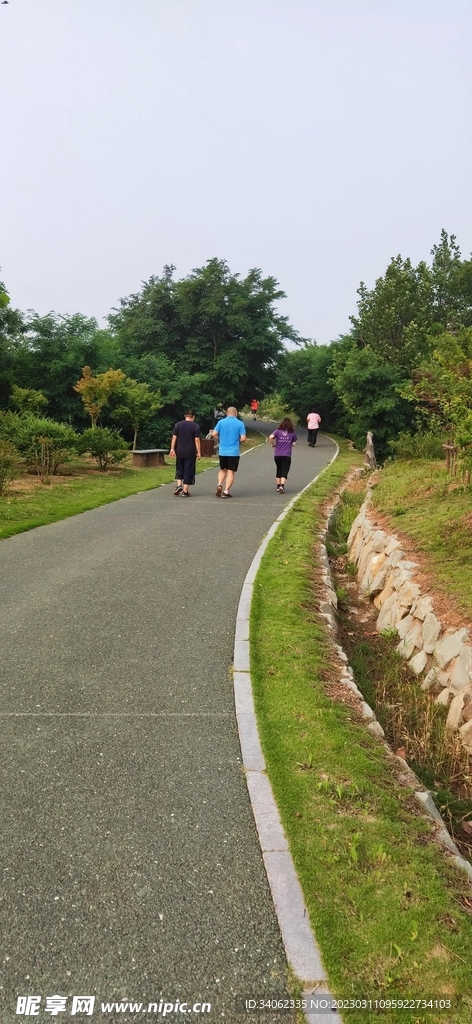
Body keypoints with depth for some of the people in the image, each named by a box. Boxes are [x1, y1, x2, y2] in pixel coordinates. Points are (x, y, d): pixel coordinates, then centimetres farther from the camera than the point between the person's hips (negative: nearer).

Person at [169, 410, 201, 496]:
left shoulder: (178, 424, 5)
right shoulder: (196, 426, -4)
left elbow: (174, 438, 2)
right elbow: (197, 440, -8)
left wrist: (172, 449, 5)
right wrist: (199, 452, -5)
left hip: (179, 452, 3)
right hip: (190, 453, -3)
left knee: (179, 469, 19)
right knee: (188, 471, 3)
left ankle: (179, 485, 1)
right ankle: (185, 491, 4)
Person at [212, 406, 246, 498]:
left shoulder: (221, 422, 1)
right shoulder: (240, 424, -3)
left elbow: (214, 434, -3)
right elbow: (243, 438, -8)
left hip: (222, 452, 2)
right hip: (234, 452, -2)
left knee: (222, 470, 19)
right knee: (231, 472, 4)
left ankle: (219, 485, -2)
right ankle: (226, 492, 1)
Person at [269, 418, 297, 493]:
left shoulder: (278, 431, 0)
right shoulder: (292, 433, 2)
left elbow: (271, 437, -16)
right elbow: (294, 443, 3)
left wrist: (273, 444, 0)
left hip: (277, 455, 2)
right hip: (287, 455, -1)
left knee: (278, 470, 18)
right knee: (284, 472, -1)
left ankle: (278, 486, 24)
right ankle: (282, 486, -21)